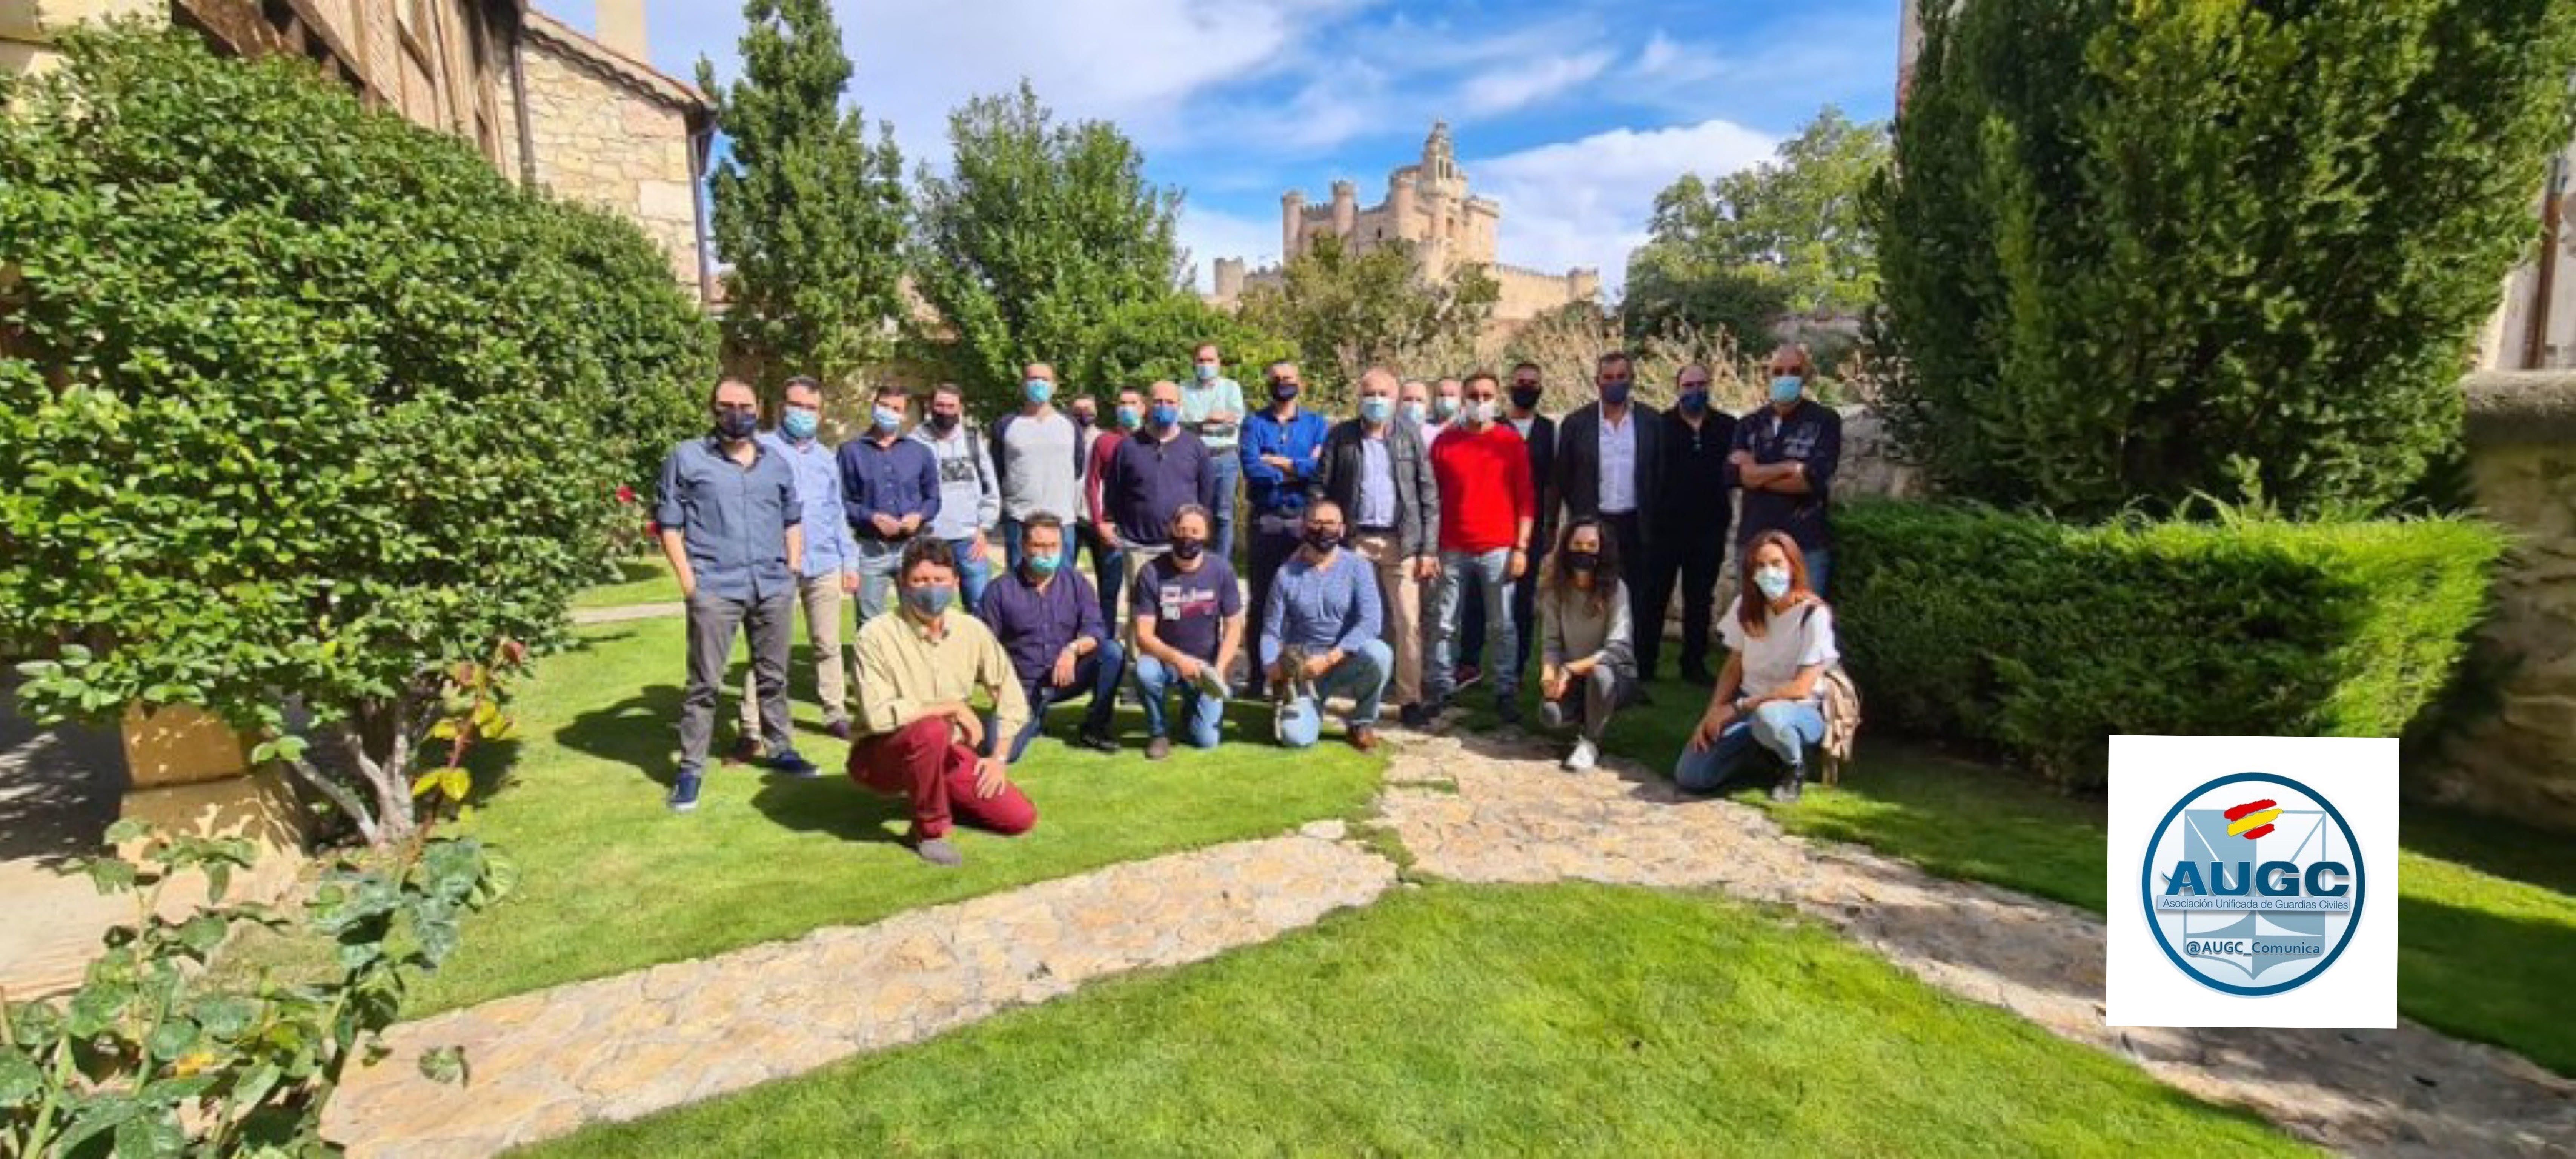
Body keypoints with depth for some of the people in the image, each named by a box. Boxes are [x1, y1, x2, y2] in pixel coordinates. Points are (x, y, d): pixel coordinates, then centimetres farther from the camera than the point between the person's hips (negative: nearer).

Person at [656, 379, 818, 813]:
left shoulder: (777, 463, 13)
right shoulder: (687, 458, 1)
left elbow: (793, 520, 20)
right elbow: (669, 525, 0)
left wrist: (792, 569, 10)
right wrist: (689, 582, -7)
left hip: (774, 589, 4)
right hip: (714, 591, -4)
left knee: (774, 676, 14)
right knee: (704, 684, 1)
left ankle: (781, 749, 27)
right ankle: (690, 770, 10)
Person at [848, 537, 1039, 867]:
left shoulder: (972, 631, -4)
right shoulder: (877, 635, -18)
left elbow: (1012, 697, 6)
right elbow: (877, 715, -29)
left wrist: (999, 758, -2)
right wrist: (953, 706, -24)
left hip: (948, 754, 5)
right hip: (881, 755, -4)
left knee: (1021, 818, -8)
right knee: (932, 730, -38)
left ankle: (929, 796, 16)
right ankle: (929, 830, -13)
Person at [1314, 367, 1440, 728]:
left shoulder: (1410, 435, 5)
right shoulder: (1341, 435, 5)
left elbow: (1429, 493, 3)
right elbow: (1321, 488, 6)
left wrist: (1429, 549, -3)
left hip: (1402, 541, 0)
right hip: (1355, 540, 0)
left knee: (1408, 623, 0)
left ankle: (1410, 700, 9)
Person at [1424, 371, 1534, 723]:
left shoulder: (1511, 441, 3)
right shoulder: (1445, 441, 5)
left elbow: (1526, 499, 2)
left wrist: (1521, 548, -5)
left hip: (1499, 550, -1)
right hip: (1452, 550, 1)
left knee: (1501, 627, 5)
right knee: (1445, 625, 7)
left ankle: (1506, 693, 15)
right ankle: (1440, 689, 19)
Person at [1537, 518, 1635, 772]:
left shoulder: (1616, 590, -18)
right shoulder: (1556, 590, -8)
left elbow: (1617, 649, -24)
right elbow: (1552, 642, -10)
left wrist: (1571, 669, -33)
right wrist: (1549, 673, -30)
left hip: (1615, 675, -2)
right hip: (1571, 678, 3)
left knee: (1599, 674, -38)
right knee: (1550, 715, -27)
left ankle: (1591, 742, -10)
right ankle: (1590, 718, 11)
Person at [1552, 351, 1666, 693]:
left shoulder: (1651, 421, 3)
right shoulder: (1576, 423, 0)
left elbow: (1660, 474, 7)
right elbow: (1563, 478, 5)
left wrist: (1651, 517, 2)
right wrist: (1581, 515, 3)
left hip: (1636, 526, 1)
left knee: (1638, 604, 5)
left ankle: (1637, 676, 15)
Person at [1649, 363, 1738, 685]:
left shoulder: (1727, 427, 6)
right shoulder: (1660, 425, -2)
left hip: (1709, 529, 3)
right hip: (1665, 526, -3)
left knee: (1701, 599, 11)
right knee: (1654, 597, 3)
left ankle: (1695, 663, 22)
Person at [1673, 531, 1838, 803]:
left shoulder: (1814, 614, -16)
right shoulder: (1744, 607, -1)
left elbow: (1801, 688, -19)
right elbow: (1733, 668, 5)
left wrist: (1737, 707, -19)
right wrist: (1712, 715, -8)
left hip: (1800, 710, -4)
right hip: (1749, 705, 4)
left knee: (1767, 717, -43)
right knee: (1689, 775, -16)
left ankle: (1796, 766, -7)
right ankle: (1758, 749, 13)